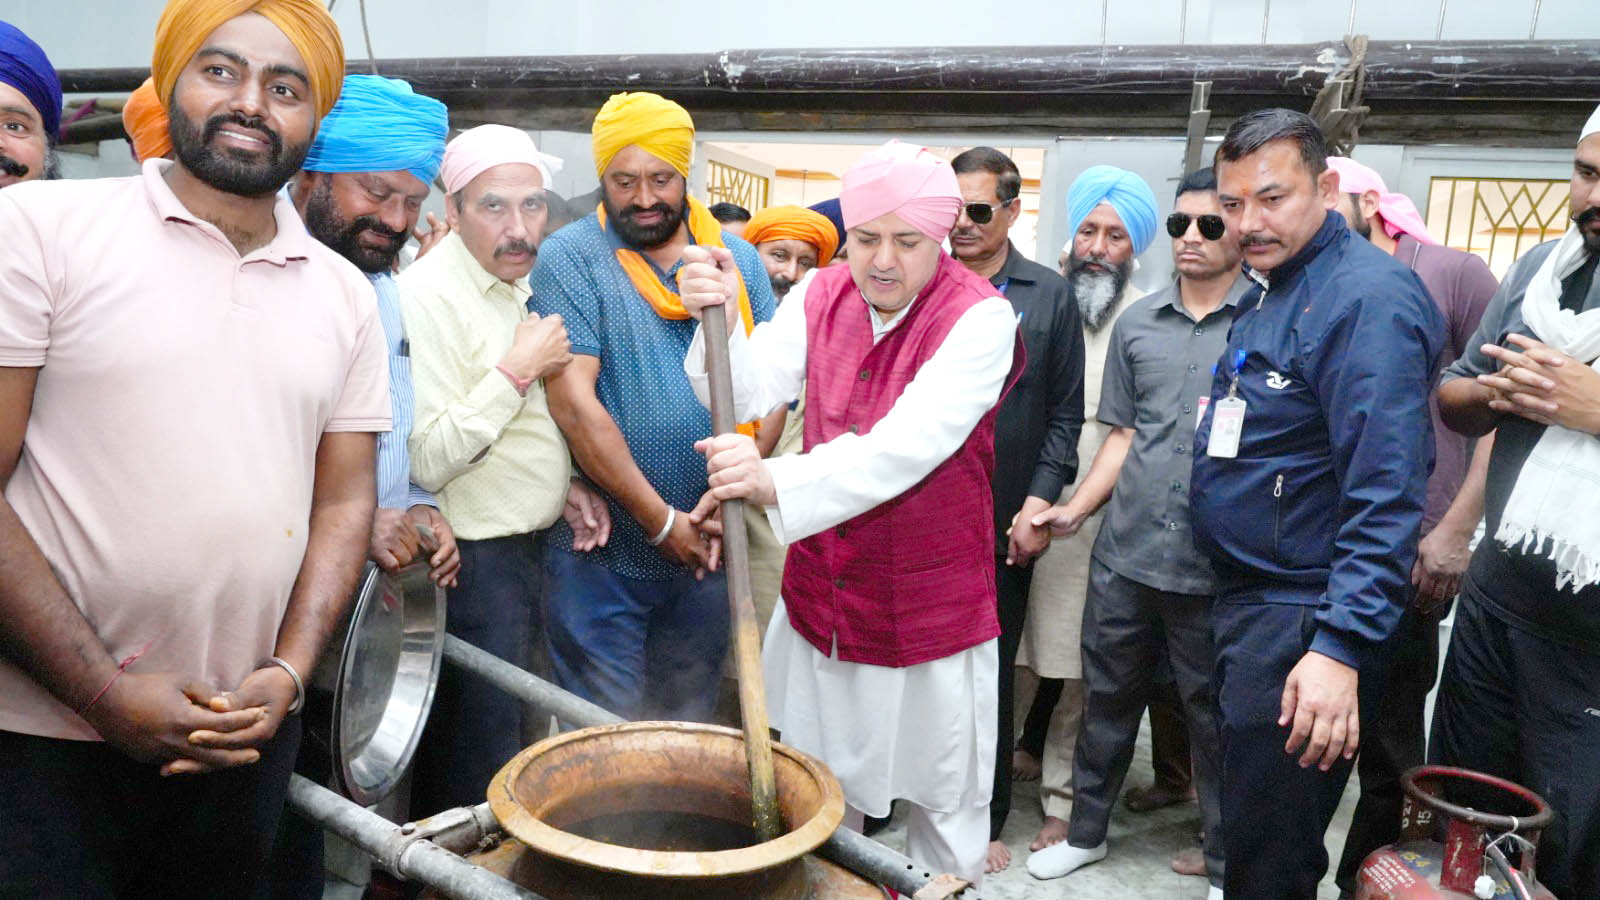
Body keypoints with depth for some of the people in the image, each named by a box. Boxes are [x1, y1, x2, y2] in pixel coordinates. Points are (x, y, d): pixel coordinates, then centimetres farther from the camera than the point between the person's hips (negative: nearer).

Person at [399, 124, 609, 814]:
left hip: (525, 547, 9)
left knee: (510, 726, 22)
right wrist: (520, 368, -23)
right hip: (474, 561, -9)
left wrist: (564, 483, 7)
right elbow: (427, 461, -25)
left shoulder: (513, 285, 10)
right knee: (475, 764, 3)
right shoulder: (430, 296, -20)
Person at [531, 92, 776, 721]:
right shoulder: (570, 258, -8)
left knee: (690, 729, 19)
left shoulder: (738, 260, 5)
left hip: (707, 551, 4)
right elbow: (573, 404, -16)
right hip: (602, 557, -3)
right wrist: (661, 519, -15)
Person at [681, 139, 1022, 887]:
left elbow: (906, 446, -30)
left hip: (931, 603, -4)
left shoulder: (981, 318, -17)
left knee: (943, 797, 13)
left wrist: (775, 482, -43)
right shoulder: (823, 296, 0)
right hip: (820, 592, 4)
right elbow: (751, 391, -10)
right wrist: (720, 325, -30)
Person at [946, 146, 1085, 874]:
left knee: (992, 674, 12)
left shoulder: (1049, 297, 4)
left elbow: (1065, 414, 3)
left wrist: (1039, 501, -7)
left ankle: (986, 819, 26)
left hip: (1004, 523, 0)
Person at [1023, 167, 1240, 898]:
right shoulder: (1136, 324, 8)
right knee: (1107, 698, 15)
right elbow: (1123, 435, 12)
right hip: (1124, 552, 3)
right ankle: (1085, 831, 34)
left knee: (1215, 717, 10)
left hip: (1217, 565, -3)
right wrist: (1075, 508, 3)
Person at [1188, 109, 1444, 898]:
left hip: (1306, 620, -9)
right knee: (1248, 834, 23)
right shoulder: (1267, 290, 11)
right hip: (1248, 599, 9)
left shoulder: (1367, 297, -18)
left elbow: (1386, 492, -25)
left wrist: (1343, 647, -29)